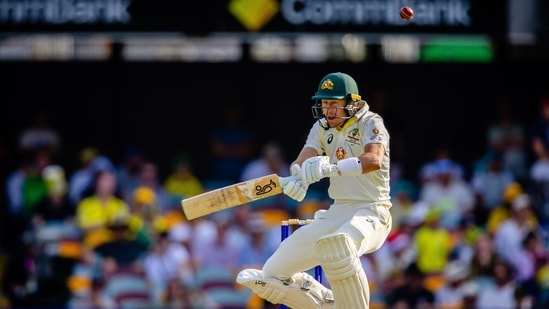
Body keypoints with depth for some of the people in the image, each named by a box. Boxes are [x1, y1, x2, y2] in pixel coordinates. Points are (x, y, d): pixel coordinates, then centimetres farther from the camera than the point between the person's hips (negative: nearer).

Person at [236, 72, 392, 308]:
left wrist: (331, 168, -46)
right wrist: (296, 177, -34)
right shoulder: (322, 128, 9)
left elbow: (374, 160, -30)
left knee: (337, 246, -42)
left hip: (370, 213, -7)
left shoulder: (370, 123, -9)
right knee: (271, 276, -1)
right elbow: (304, 160, -8)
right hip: (336, 213, 7)